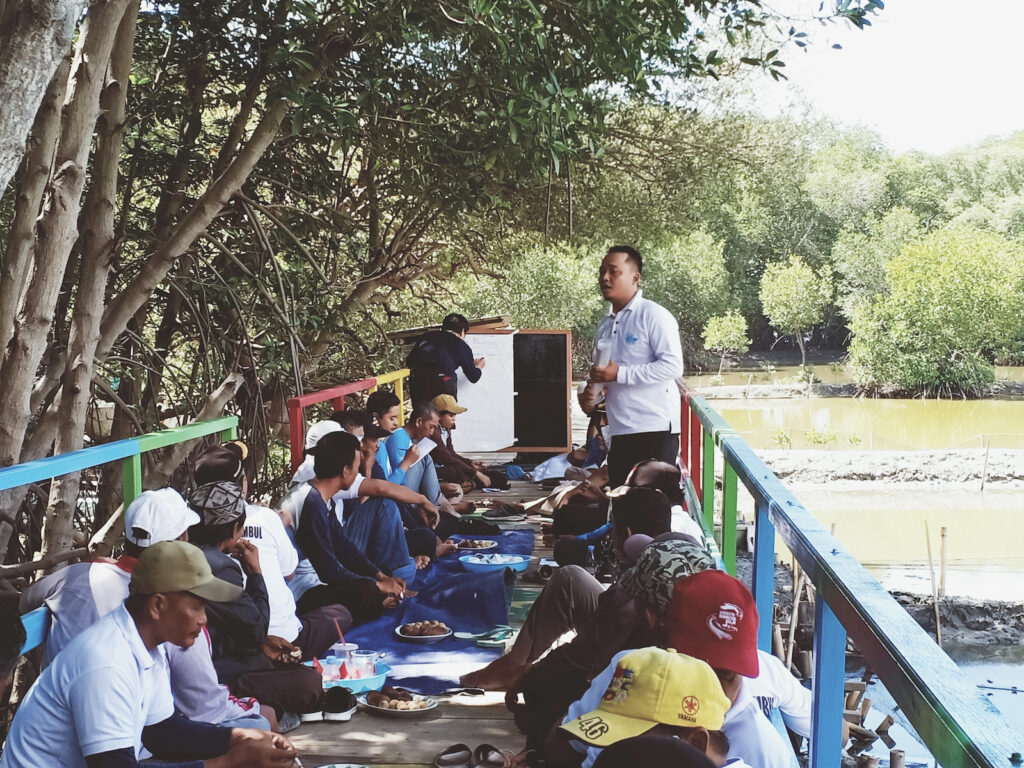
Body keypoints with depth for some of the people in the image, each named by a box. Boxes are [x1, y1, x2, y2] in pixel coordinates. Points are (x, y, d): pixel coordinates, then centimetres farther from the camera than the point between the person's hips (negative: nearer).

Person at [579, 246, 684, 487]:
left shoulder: (653, 315, -7)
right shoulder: (605, 325, 18)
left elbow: (673, 366, -17)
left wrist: (619, 374, -20)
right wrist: (589, 393, 5)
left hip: (655, 429, -7)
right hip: (619, 431, 8)